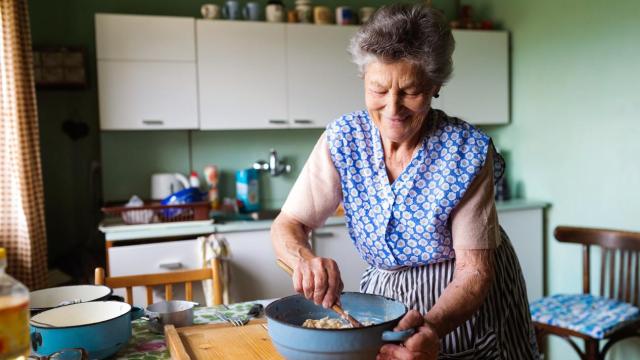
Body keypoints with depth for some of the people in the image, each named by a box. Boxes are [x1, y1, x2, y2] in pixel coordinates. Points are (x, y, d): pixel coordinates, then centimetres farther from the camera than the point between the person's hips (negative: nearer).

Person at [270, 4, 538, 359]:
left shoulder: (468, 151, -23)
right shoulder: (343, 140, -16)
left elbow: (474, 270, -22)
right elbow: (287, 226, -14)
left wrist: (433, 326, -40)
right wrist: (305, 259, -36)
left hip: (466, 307, -2)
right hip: (384, 297, 2)